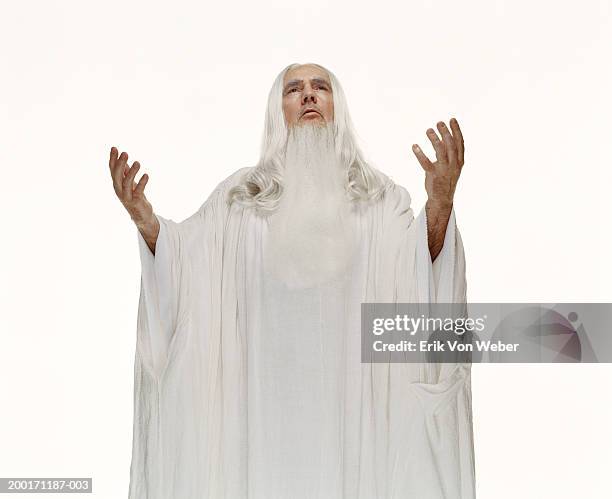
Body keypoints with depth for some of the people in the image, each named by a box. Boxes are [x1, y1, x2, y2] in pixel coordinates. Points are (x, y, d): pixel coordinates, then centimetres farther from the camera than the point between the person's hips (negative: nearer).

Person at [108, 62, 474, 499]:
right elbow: (183, 266, 1)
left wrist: (440, 203, -22)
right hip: (266, 397, 1)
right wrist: (145, 219, -16)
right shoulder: (239, 194, 11)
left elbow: (423, 274, -6)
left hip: (351, 395, 0)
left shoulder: (382, 197, 9)